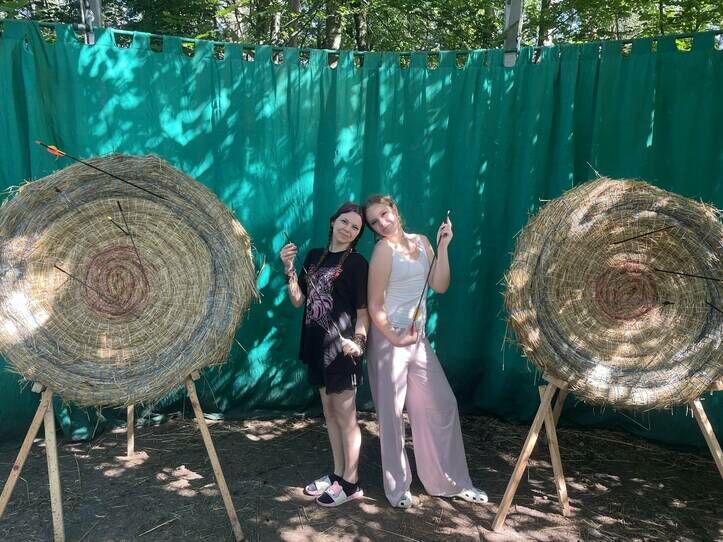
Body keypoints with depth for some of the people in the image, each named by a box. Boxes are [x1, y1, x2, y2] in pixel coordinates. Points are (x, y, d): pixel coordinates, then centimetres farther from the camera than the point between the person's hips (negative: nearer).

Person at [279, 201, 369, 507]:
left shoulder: (357, 263, -7)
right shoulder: (314, 256, 10)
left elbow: (363, 309, -9)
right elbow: (297, 301, 8)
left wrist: (358, 339, -25)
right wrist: (289, 270, -5)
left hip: (341, 349, -6)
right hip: (317, 345, 7)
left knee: (345, 416, 3)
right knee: (329, 412, 16)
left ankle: (351, 482, 18)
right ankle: (337, 474, 31)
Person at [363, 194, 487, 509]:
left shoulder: (420, 242, 7)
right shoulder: (384, 249, -12)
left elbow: (440, 286, 0)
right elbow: (375, 305, -14)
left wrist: (443, 248, -7)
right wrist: (394, 339, -19)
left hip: (418, 337, 7)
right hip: (388, 338, -6)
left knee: (442, 405, 11)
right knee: (392, 413, 5)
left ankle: (450, 481, 27)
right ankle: (397, 488, 22)